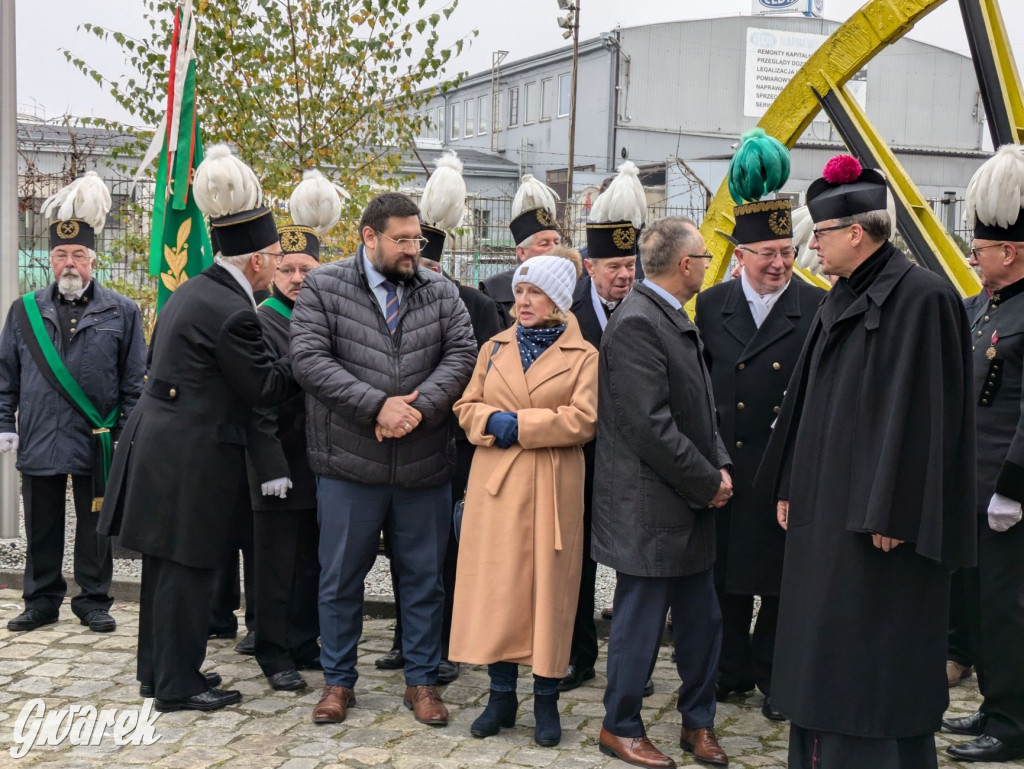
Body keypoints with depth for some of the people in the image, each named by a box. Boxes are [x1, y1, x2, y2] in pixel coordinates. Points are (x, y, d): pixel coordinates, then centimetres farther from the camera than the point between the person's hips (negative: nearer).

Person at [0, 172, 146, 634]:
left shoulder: (121, 312, 2)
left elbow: (134, 381, 1)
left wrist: (126, 434, -4)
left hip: (96, 441, -2)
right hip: (38, 440, 2)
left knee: (94, 526, 7)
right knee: (41, 527, 10)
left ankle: (93, 602, 19)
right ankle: (42, 601, 22)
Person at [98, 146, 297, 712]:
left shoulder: (194, 289, 10)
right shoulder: (233, 312, -20)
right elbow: (267, 386, -13)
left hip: (159, 446, 10)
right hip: (190, 458, -10)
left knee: (166, 564, 18)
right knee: (188, 568, 1)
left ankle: (158, 669, 31)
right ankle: (176, 686, 12)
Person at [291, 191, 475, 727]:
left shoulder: (440, 292, 5)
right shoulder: (324, 287, -2)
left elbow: (460, 355, -4)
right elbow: (309, 360, -12)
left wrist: (419, 406, -19)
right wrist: (378, 405, -19)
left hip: (425, 465, 2)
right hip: (349, 463, -2)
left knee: (424, 578, 11)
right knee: (340, 579, 9)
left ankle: (422, 681, 26)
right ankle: (338, 681, 26)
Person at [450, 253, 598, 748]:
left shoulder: (583, 356, 1)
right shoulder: (494, 349, 13)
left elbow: (583, 420, -10)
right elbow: (466, 407, 10)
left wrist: (518, 424, -13)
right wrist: (491, 423, -11)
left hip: (552, 489, -3)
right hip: (496, 483, 3)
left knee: (548, 587, 2)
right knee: (496, 586, 3)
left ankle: (546, 700, 12)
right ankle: (501, 694, 14)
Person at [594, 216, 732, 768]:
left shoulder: (675, 319, 13)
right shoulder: (636, 323, -19)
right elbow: (650, 426, -23)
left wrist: (720, 465, 3)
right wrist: (708, 482, -14)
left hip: (691, 504, 10)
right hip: (650, 510, -9)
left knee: (702, 620, 16)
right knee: (641, 623, 4)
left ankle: (698, 722, 31)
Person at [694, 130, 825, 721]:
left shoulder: (819, 310, -5)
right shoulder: (711, 305, 4)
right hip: (724, 465, 2)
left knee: (782, 581, 8)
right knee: (727, 573, 12)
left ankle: (773, 677, 24)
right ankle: (732, 671, 28)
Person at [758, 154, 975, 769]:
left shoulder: (923, 297, -14)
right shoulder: (842, 299, 11)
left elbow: (922, 410, -18)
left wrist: (892, 515, -19)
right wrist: (790, 485, 15)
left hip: (878, 518, -9)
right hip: (826, 508, 9)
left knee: (874, 654, 0)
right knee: (823, 645, 14)